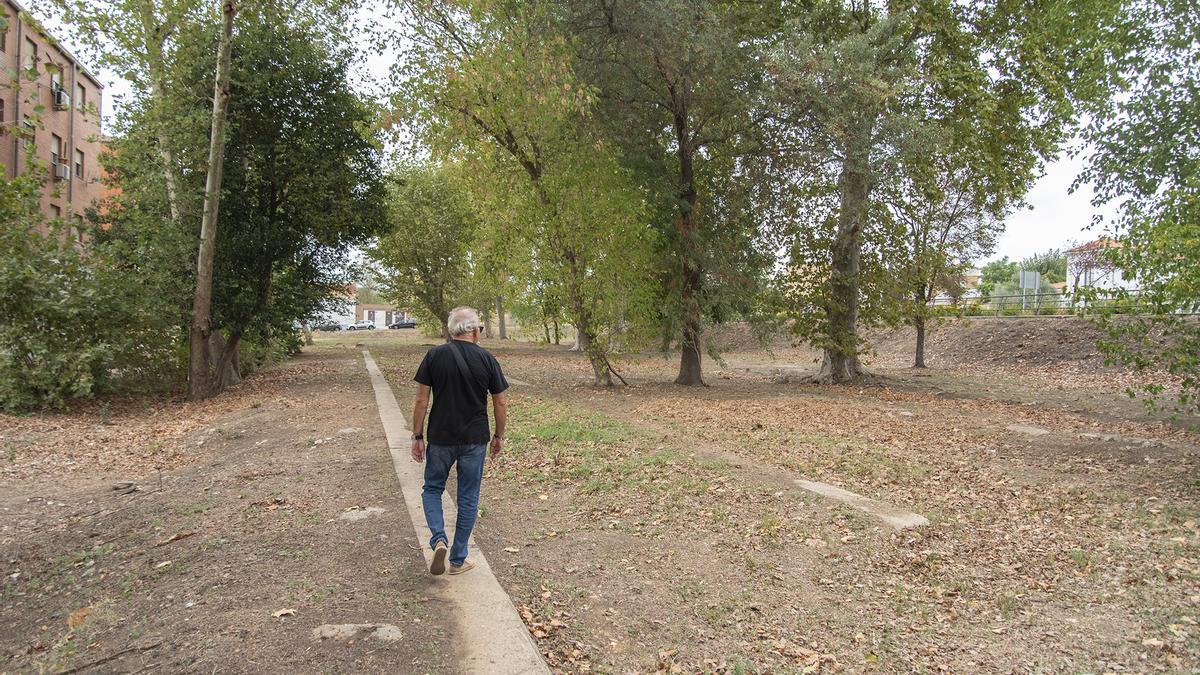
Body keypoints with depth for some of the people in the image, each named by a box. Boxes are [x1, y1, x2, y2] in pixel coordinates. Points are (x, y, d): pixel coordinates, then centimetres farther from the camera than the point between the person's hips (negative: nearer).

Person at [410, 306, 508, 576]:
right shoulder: (487, 359, -4)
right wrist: (499, 436, 12)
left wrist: (417, 436, 3)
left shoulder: (435, 356, -6)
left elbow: (421, 400, -6)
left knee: (433, 488, 20)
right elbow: (500, 404, 0)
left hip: (440, 438, 0)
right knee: (468, 498, 12)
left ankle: (438, 538, -2)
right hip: (474, 441, 0)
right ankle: (458, 560, 19)